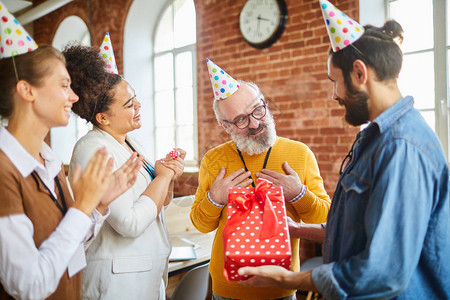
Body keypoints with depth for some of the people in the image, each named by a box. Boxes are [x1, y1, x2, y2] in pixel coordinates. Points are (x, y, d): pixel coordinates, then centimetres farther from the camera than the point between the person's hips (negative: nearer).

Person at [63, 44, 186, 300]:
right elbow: (130, 224, -28)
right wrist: (162, 176, -17)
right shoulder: (92, 149, -21)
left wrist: (171, 176, -6)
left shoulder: (130, 143, 6)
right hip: (121, 278, -8)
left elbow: (162, 202, 14)